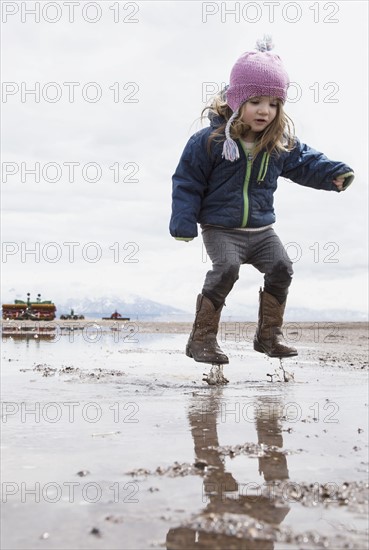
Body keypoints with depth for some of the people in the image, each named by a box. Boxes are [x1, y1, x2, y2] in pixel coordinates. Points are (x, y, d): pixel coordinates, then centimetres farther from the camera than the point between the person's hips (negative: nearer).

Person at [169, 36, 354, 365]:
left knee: (281, 267, -9)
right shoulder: (210, 140, -12)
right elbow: (187, 181, -8)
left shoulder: (282, 143, 1)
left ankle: (269, 335, 9)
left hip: (261, 229, 5)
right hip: (220, 229, -5)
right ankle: (202, 338, -14)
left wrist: (335, 174, -5)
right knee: (226, 268, -26)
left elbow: (306, 162, 14)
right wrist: (184, 223, -14)